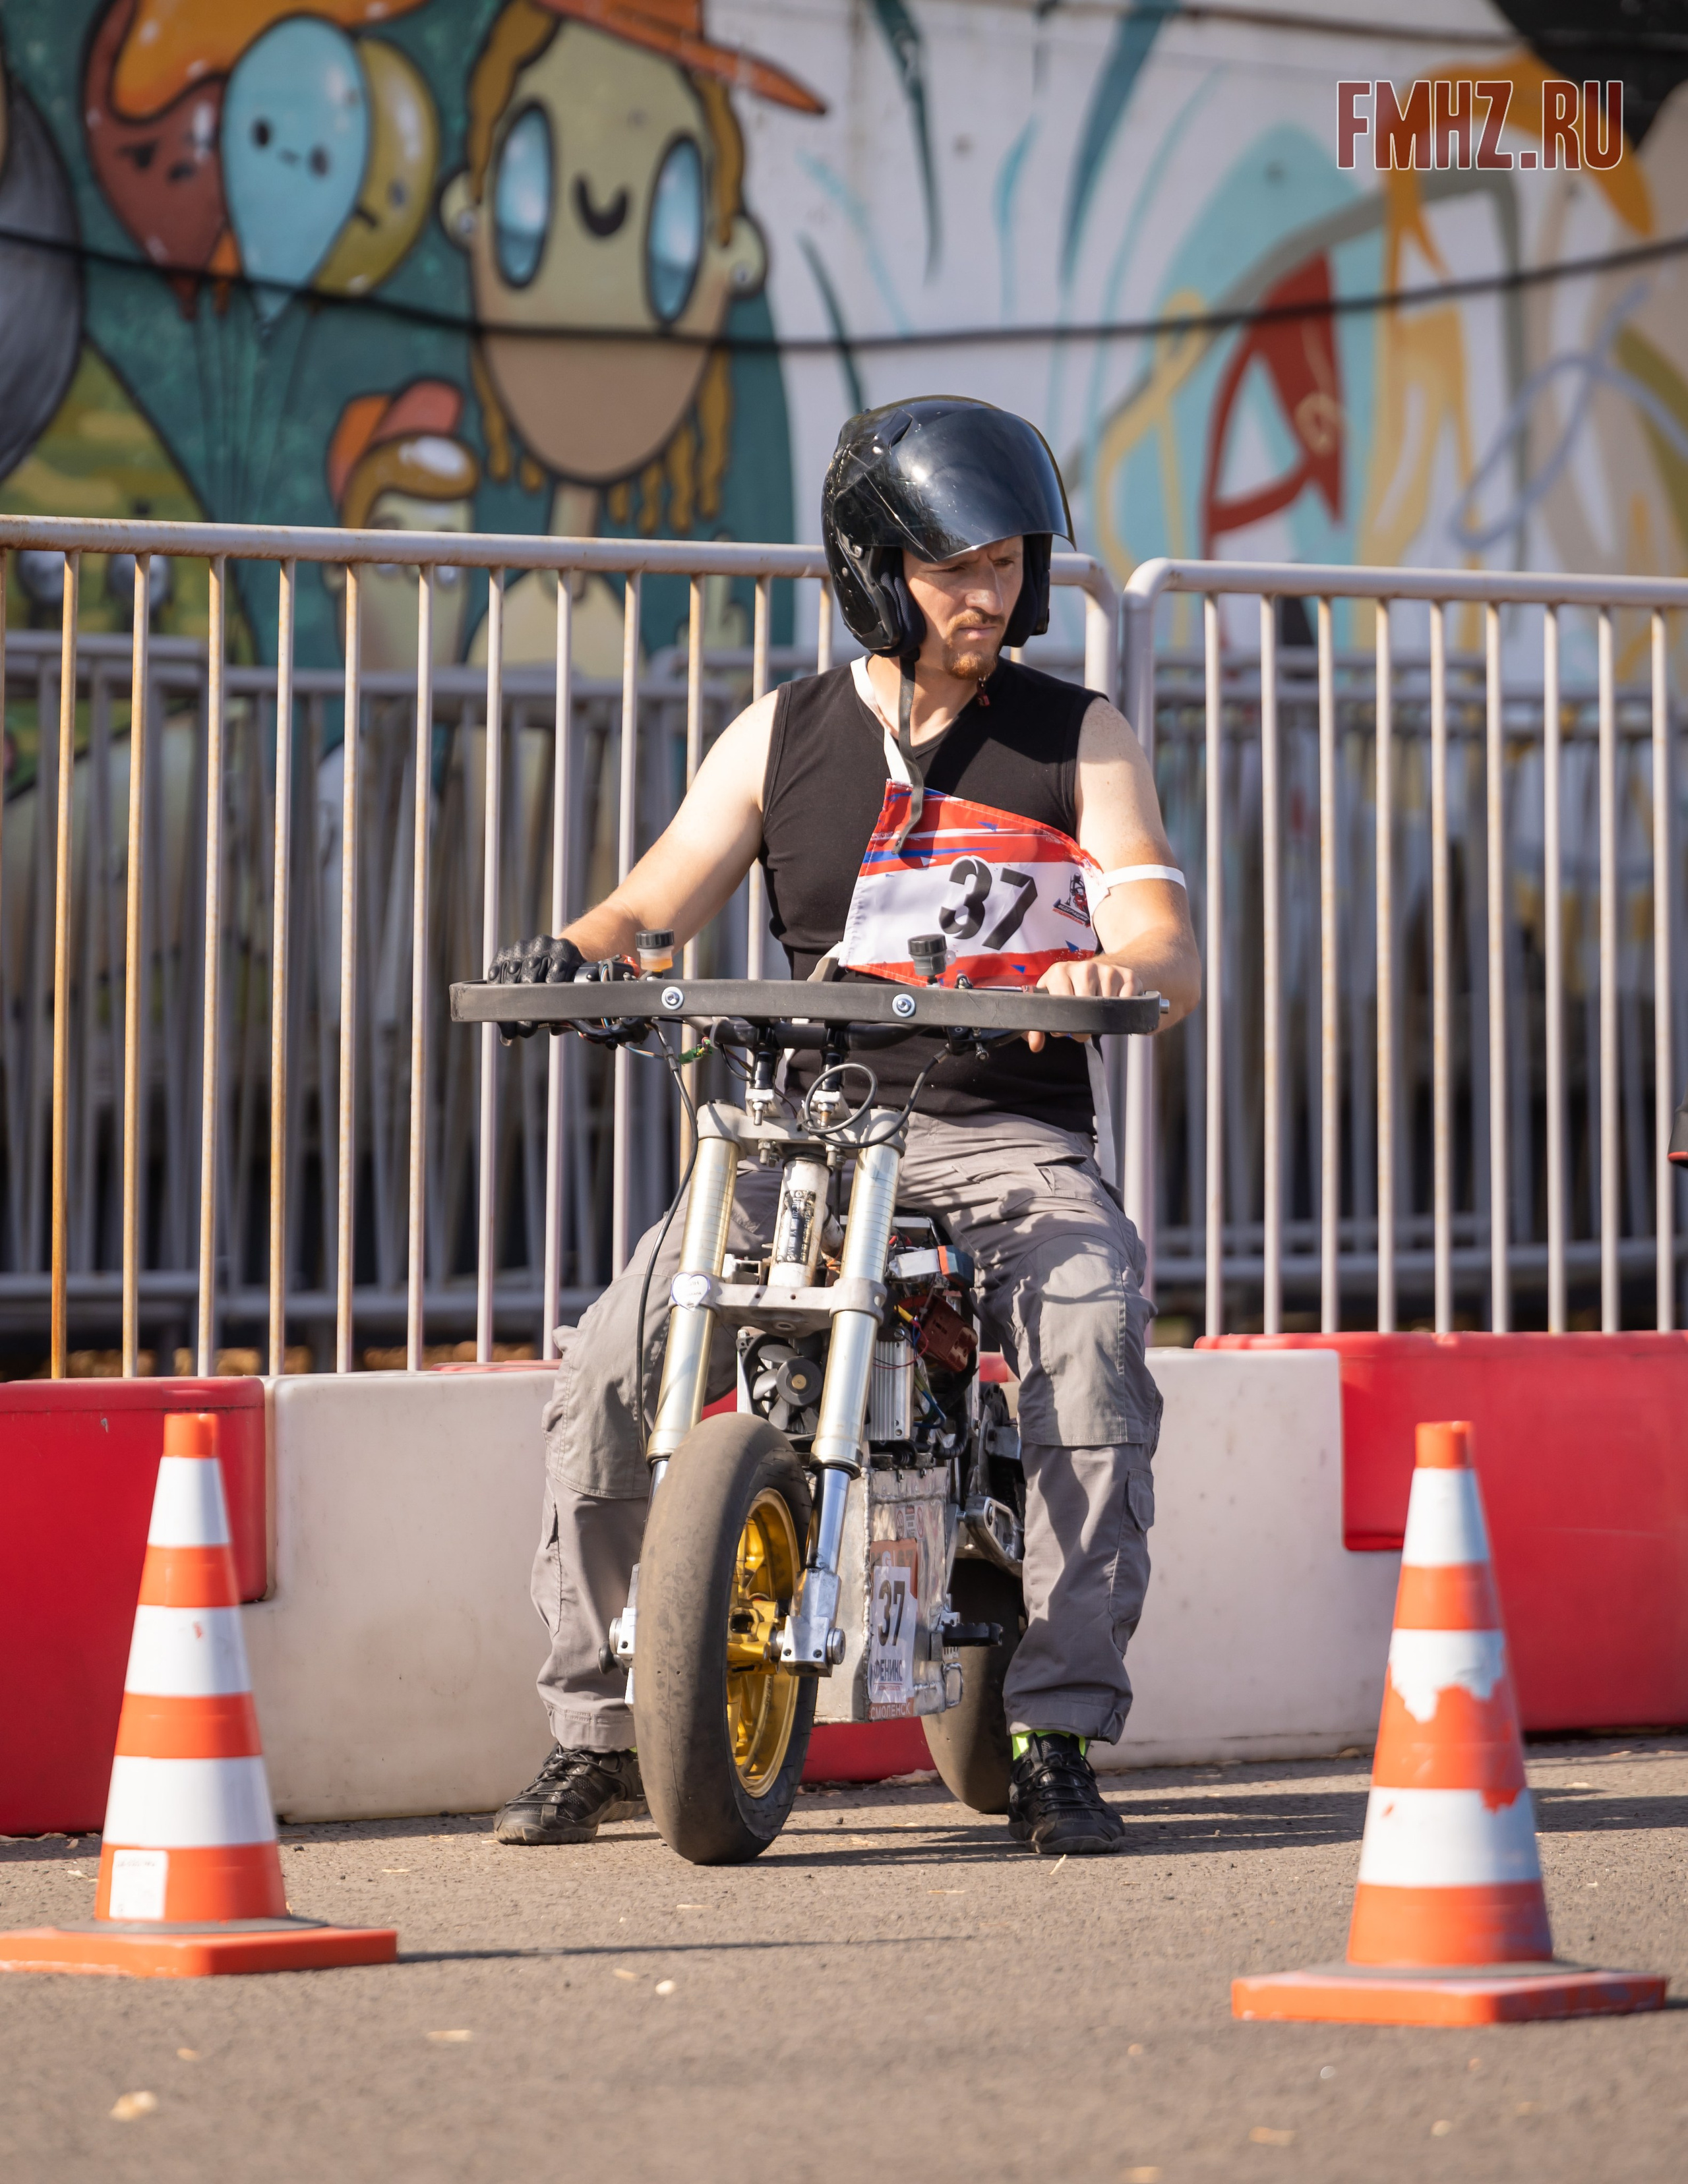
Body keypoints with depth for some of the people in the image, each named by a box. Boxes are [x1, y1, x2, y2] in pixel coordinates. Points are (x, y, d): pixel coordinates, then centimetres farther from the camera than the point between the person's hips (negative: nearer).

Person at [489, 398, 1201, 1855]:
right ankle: (595, 1734, -2)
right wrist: (573, 954, -16)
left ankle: (1059, 1739, -21)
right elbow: (658, 902, 8)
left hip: (1009, 1136, -1)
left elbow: (1173, 955, -2)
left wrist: (1120, 968, -27)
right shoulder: (783, 738, 11)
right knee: (608, 1373, -17)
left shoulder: (1079, 738, 6)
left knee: (1090, 1354, -31)